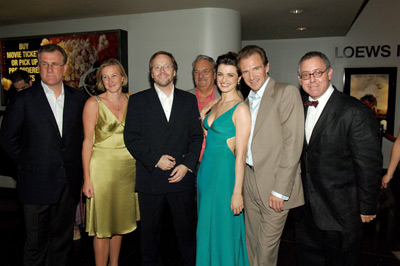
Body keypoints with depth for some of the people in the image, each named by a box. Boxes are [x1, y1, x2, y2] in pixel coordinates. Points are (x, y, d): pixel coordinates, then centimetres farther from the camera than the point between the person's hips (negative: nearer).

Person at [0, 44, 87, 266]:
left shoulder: (79, 98, 4)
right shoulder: (24, 100, -5)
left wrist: (73, 163, 4)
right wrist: (28, 164, 0)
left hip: (69, 183, 3)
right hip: (37, 184, -2)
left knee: (63, 239, 15)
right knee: (36, 242, 11)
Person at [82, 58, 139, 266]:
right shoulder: (94, 103, -5)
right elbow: (88, 141, -7)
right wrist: (87, 178, -11)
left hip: (128, 168, 4)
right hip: (102, 167, -4)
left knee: (120, 219, 15)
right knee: (102, 224, 4)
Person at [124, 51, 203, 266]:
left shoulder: (189, 100, 8)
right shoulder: (138, 101, 3)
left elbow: (197, 136, 5)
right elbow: (131, 137, -3)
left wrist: (187, 164, -7)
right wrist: (156, 159, -13)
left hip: (182, 176, 1)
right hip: (150, 177, -1)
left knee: (187, 226, 12)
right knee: (150, 228, 13)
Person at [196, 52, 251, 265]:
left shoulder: (241, 108, -14)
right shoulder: (215, 104, 10)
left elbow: (240, 154, -17)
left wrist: (237, 192, -18)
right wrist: (203, 118, 10)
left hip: (225, 173, -8)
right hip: (206, 168, 8)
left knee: (223, 231, 8)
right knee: (206, 230, 21)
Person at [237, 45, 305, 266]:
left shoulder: (286, 93, -10)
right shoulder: (247, 100, 14)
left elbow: (292, 145, -16)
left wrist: (280, 190, -17)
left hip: (274, 185, -6)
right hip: (250, 181, 7)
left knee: (267, 246, 5)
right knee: (252, 242, 17)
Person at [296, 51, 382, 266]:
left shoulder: (355, 112, -17)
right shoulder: (300, 108, 4)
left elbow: (369, 165, -14)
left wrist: (367, 208, -10)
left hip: (340, 210, -6)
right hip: (307, 207, 6)